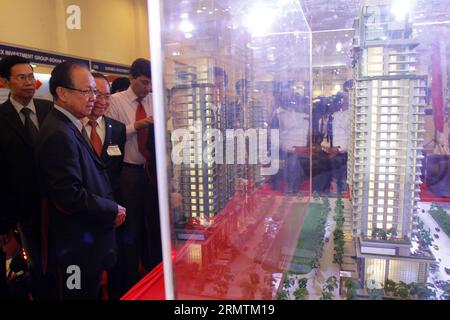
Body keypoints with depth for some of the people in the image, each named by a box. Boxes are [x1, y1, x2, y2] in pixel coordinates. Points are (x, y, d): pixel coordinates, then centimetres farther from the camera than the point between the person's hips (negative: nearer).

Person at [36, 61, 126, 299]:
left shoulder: (71, 127, 10)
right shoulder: (59, 135, -22)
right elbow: (70, 196, -26)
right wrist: (113, 210, -14)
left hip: (87, 241, 9)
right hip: (78, 246, -9)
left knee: (91, 292, 23)